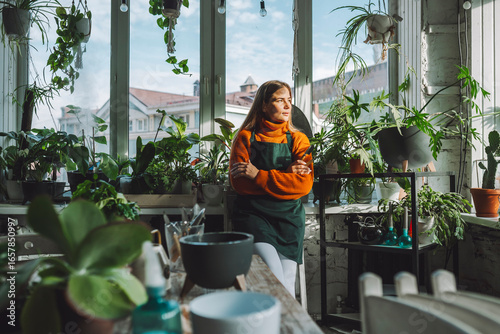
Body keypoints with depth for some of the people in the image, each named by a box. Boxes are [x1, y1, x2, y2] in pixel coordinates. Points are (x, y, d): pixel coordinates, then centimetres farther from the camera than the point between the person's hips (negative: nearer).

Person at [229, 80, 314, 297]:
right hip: (253, 214, -2)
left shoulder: (298, 140, 12)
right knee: (275, 281, -19)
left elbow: (304, 185, -2)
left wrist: (258, 175, -11)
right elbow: (239, 183, -3)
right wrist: (286, 174, -8)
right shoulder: (245, 137, 7)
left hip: (289, 215, 2)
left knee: (287, 282, -4)